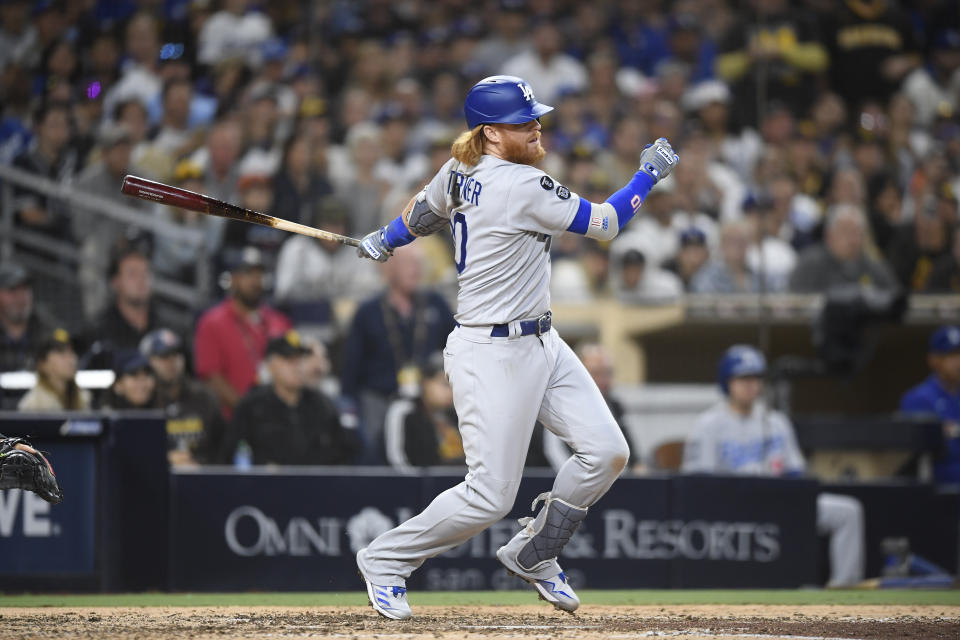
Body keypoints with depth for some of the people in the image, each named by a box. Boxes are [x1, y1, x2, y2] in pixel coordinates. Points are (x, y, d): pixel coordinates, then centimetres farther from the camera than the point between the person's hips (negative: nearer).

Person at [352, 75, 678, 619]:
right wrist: (649, 173, 1)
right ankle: (386, 560, 13)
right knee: (490, 496, -7)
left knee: (607, 452, 2)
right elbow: (605, 224, -12)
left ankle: (534, 555, 20)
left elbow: (422, 213, 26)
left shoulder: (458, 174, 6)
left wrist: (384, 241, 46)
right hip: (493, 354, -10)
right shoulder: (523, 186, -21)